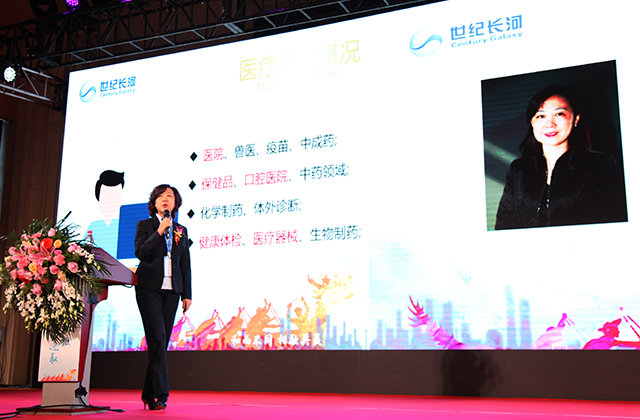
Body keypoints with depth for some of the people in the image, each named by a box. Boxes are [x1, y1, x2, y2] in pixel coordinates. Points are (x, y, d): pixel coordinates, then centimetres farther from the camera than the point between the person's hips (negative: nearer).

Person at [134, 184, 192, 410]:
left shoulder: (181, 231, 16)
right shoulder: (144, 225, 8)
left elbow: (186, 265, 14)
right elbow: (140, 252, -8)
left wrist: (187, 294, 8)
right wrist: (159, 231, -15)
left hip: (172, 290, 4)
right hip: (149, 288, -3)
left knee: (161, 343, 4)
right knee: (157, 340, -13)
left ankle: (149, 394, 15)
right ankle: (161, 394, -12)